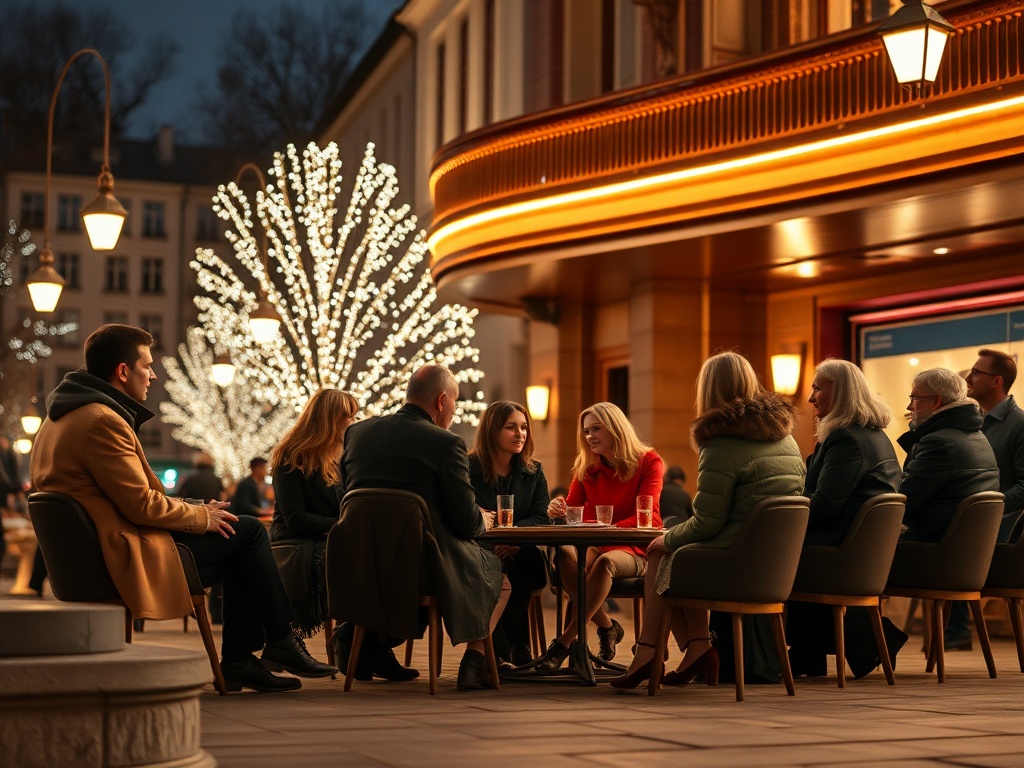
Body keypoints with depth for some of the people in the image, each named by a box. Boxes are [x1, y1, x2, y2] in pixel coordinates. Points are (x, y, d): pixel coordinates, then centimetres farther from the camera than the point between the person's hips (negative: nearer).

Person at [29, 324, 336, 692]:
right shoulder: (102, 422, -20)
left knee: (240, 543, 16)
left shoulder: (60, 417, 15)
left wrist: (193, 510, 12)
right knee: (247, 530, -2)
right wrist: (202, 516, -4)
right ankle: (281, 643, 11)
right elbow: (142, 504, -22)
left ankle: (237, 661, 13)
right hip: (130, 556, -11)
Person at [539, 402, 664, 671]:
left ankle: (565, 640, -38)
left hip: (632, 550, -4)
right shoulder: (585, 467, 13)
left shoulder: (648, 462, 0)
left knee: (605, 562, -39)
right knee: (565, 554, -32)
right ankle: (606, 627, -20)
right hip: (594, 546, 4)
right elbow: (572, 510, 9)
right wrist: (559, 512, -18)